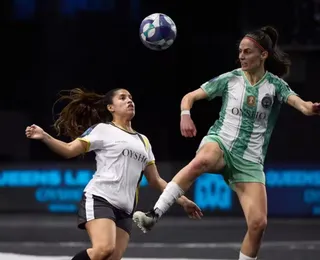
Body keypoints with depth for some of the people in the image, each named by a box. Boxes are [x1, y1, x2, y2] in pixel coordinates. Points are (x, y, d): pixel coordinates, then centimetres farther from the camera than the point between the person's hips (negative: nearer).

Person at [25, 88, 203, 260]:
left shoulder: (143, 141, 23)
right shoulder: (103, 129, 5)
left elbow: (155, 180, 26)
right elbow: (70, 150, -3)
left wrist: (182, 200, 21)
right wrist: (44, 136, -19)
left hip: (124, 210, 6)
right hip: (99, 199, -6)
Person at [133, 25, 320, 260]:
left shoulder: (275, 85, 1)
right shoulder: (230, 79, 3)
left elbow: (297, 101, -19)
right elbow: (190, 96, 5)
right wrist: (185, 115, -18)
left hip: (250, 161, 1)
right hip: (220, 143, -1)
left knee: (258, 223, -12)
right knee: (201, 161, -39)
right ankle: (154, 215, -43)